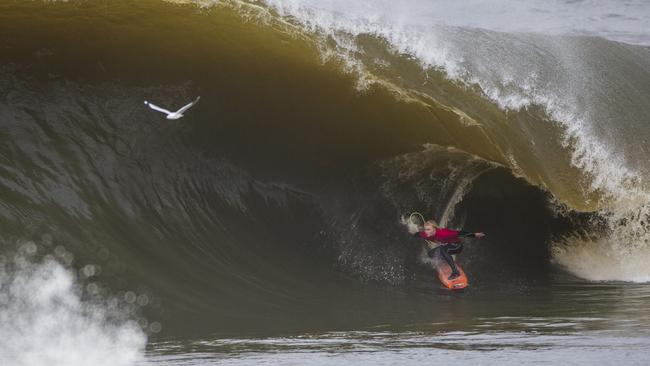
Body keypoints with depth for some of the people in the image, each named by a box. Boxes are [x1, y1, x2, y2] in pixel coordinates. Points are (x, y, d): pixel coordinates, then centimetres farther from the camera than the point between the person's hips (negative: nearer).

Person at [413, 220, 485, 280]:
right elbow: (419, 234, 7)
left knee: (441, 249, -34)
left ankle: (455, 272, -33)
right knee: (431, 253, -3)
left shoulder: (442, 233, -37)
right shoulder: (427, 235, -17)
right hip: (446, 247, 8)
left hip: (457, 246, -8)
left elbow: (459, 233, -40)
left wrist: (474, 235, -47)